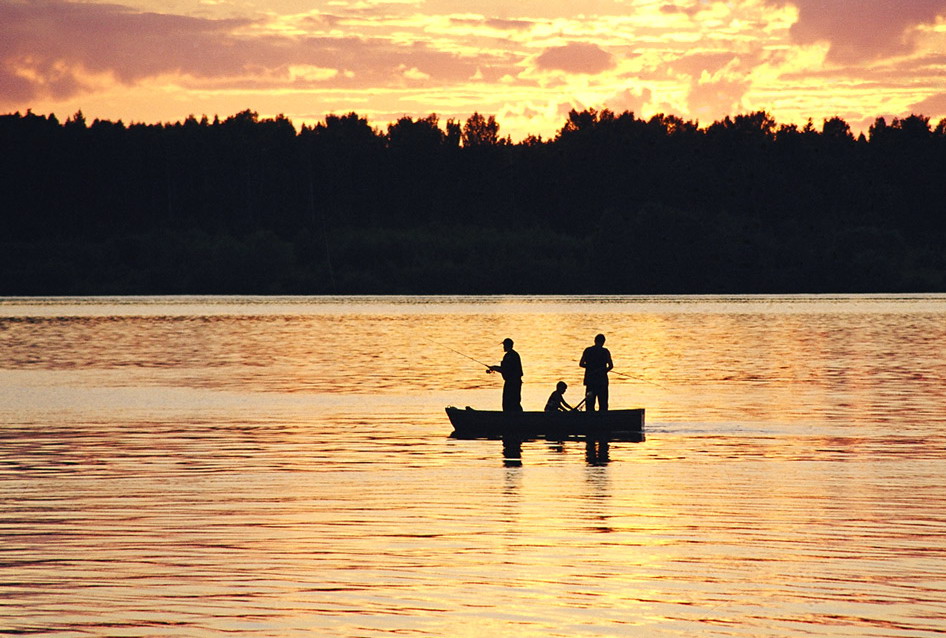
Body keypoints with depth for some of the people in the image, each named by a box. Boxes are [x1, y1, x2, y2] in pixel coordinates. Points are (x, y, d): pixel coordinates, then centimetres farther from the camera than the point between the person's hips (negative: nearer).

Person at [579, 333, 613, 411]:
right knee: (603, 403, 2)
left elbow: (581, 364, 1)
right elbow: (611, 365, -10)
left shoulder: (587, 350, 3)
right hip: (602, 380, -2)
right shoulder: (605, 351, -4)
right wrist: (604, 371, 9)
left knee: (590, 403, 5)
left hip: (590, 379, 2)